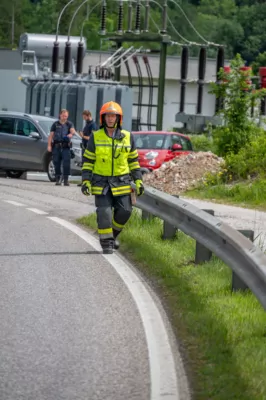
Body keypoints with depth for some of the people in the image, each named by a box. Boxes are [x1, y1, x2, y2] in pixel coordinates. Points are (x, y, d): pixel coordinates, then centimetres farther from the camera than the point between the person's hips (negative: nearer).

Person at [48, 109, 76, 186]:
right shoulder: (55, 124, 12)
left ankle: (66, 180, -7)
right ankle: (57, 179, 9)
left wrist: (71, 133, -34)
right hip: (56, 146, 1)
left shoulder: (69, 124, 10)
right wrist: (49, 145, -1)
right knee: (57, 163, 1)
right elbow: (51, 135, 10)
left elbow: (73, 130, -10)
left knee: (66, 163, -9)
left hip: (66, 147, -1)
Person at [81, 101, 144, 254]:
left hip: (122, 183, 1)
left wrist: (138, 181, 4)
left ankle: (114, 233, 25)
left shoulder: (128, 137, 3)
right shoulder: (96, 137, 0)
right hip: (101, 182, -1)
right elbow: (88, 160, 3)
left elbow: (134, 160, 10)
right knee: (104, 212, -8)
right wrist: (86, 181, -5)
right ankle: (106, 242, 5)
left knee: (124, 211, -2)